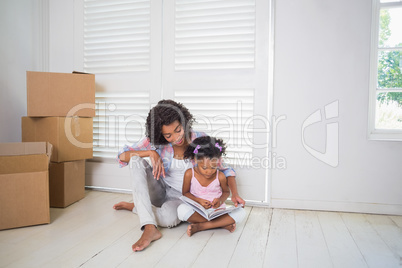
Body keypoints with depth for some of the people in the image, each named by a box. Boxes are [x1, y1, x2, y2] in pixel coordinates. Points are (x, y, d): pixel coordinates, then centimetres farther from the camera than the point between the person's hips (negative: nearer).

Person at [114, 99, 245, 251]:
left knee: (169, 219, -39)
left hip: (181, 197, -2)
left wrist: (234, 194, -20)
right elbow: (122, 156, -12)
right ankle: (150, 229, -36)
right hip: (160, 191, 3)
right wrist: (151, 153, -27)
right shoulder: (155, 142, -10)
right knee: (136, 161, -26)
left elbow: (224, 169, -4)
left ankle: (135, 207, -5)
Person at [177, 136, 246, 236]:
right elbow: (185, 193, 2)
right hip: (197, 211, -1)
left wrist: (220, 200, -13)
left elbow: (226, 192, 10)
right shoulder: (189, 174, -9)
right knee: (182, 210, -33)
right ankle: (222, 223, -23)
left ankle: (199, 226, -26)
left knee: (240, 213, -24)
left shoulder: (220, 176, -7)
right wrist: (199, 200, -16)